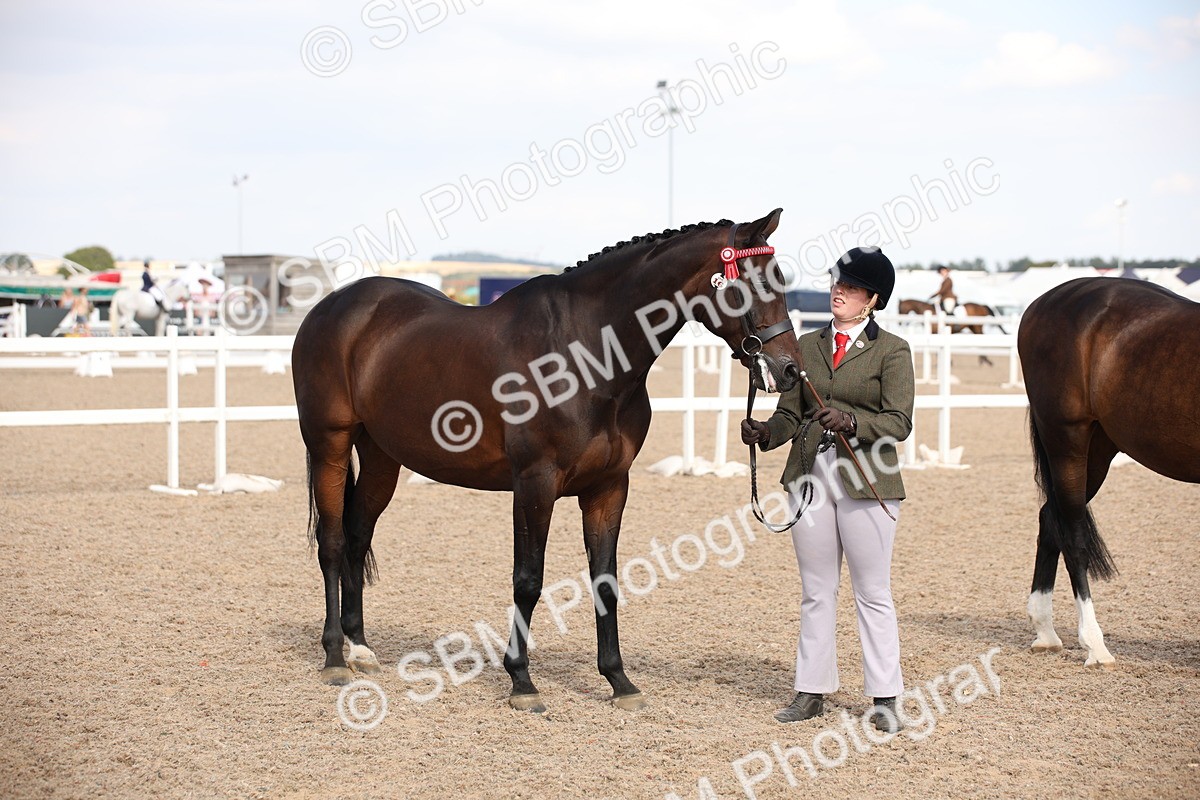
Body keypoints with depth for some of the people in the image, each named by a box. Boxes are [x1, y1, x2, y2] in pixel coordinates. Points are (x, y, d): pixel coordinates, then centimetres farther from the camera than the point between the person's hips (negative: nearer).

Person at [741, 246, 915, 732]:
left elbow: (898, 422, -10)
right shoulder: (808, 345, 11)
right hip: (809, 475, 4)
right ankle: (812, 691, 18)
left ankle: (884, 697, 9)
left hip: (865, 480, -4)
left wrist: (851, 422, -26)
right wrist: (764, 433, -12)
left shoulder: (892, 350, -2)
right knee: (816, 591, 11)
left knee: (873, 593, 2)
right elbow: (790, 412, 8)